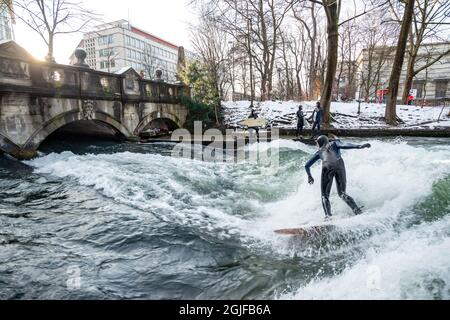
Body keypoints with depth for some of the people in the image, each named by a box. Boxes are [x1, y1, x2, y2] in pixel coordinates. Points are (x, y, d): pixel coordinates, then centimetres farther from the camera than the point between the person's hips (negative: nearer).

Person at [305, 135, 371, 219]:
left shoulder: (319, 152, 32)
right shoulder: (335, 143, 32)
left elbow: (307, 165, 34)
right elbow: (343, 145, 7)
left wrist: (309, 176, 50)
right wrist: (360, 146, -3)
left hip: (327, 167, -1)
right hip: (339, 166, 1)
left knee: (325, 196, 9)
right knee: (342, 194, 14)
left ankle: (328, 216, -13)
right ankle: (358, 211, -6)